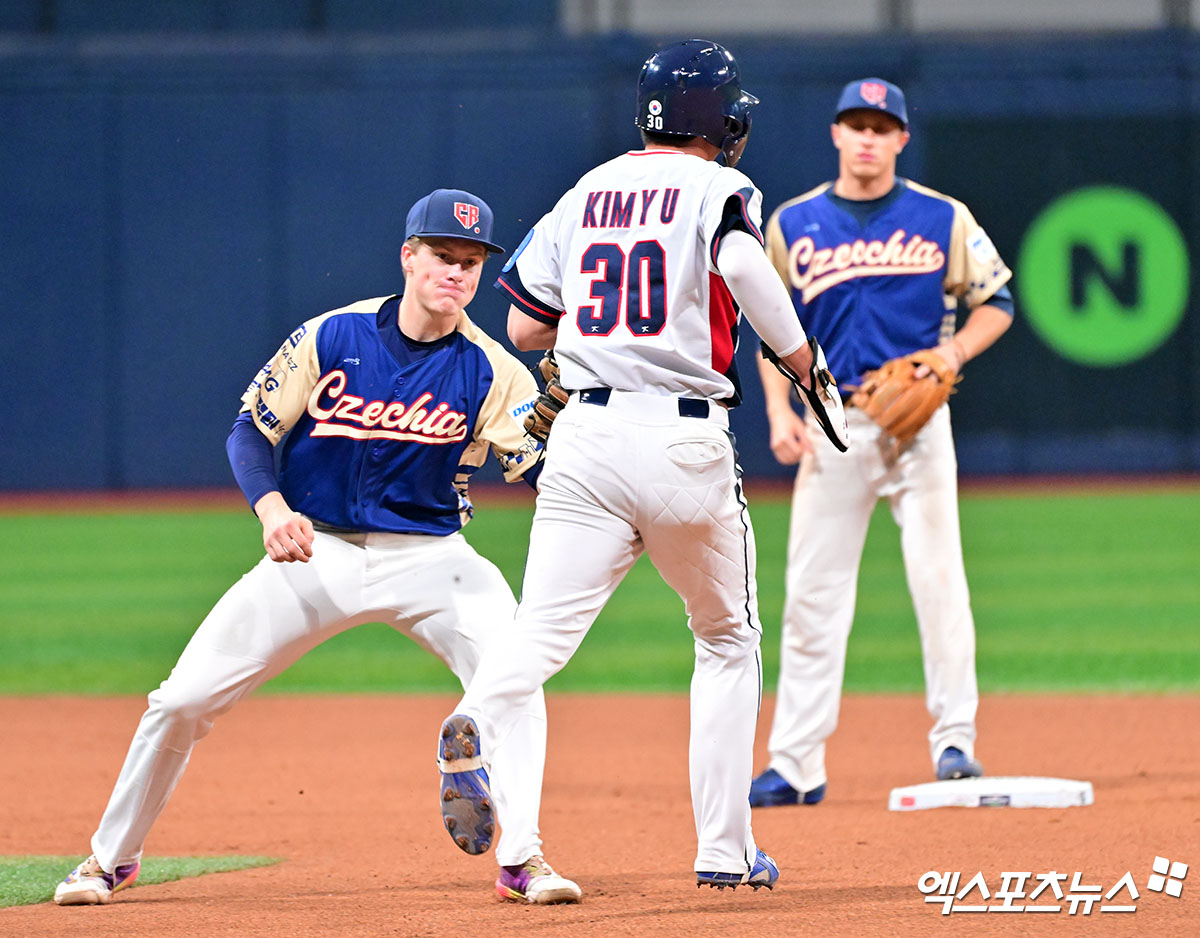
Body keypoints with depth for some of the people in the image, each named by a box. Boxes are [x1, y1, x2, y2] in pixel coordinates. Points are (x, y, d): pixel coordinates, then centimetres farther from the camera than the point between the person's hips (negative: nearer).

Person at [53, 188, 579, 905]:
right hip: (315, 550, 0)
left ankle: (521, 857, -14)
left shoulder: (489, 370, -9)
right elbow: (251, 432, -3)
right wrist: (273, 509, -22)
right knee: (184, 699, -4)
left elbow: (548, 467, -19)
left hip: (428, 555, 0)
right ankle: (113, 859, 17)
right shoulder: (331, 338, -8)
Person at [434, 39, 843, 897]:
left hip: (586, 432, 3)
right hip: (686, 440, -3)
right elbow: (741, 259, -23)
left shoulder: (585, 195, 15)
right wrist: (799, 355, -12)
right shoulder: (720, 189, 0)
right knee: (728, 640, 17)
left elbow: (523, 326, 17)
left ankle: (479, 730, -43)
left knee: (542, 631, -10)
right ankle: (724, 848, 15)